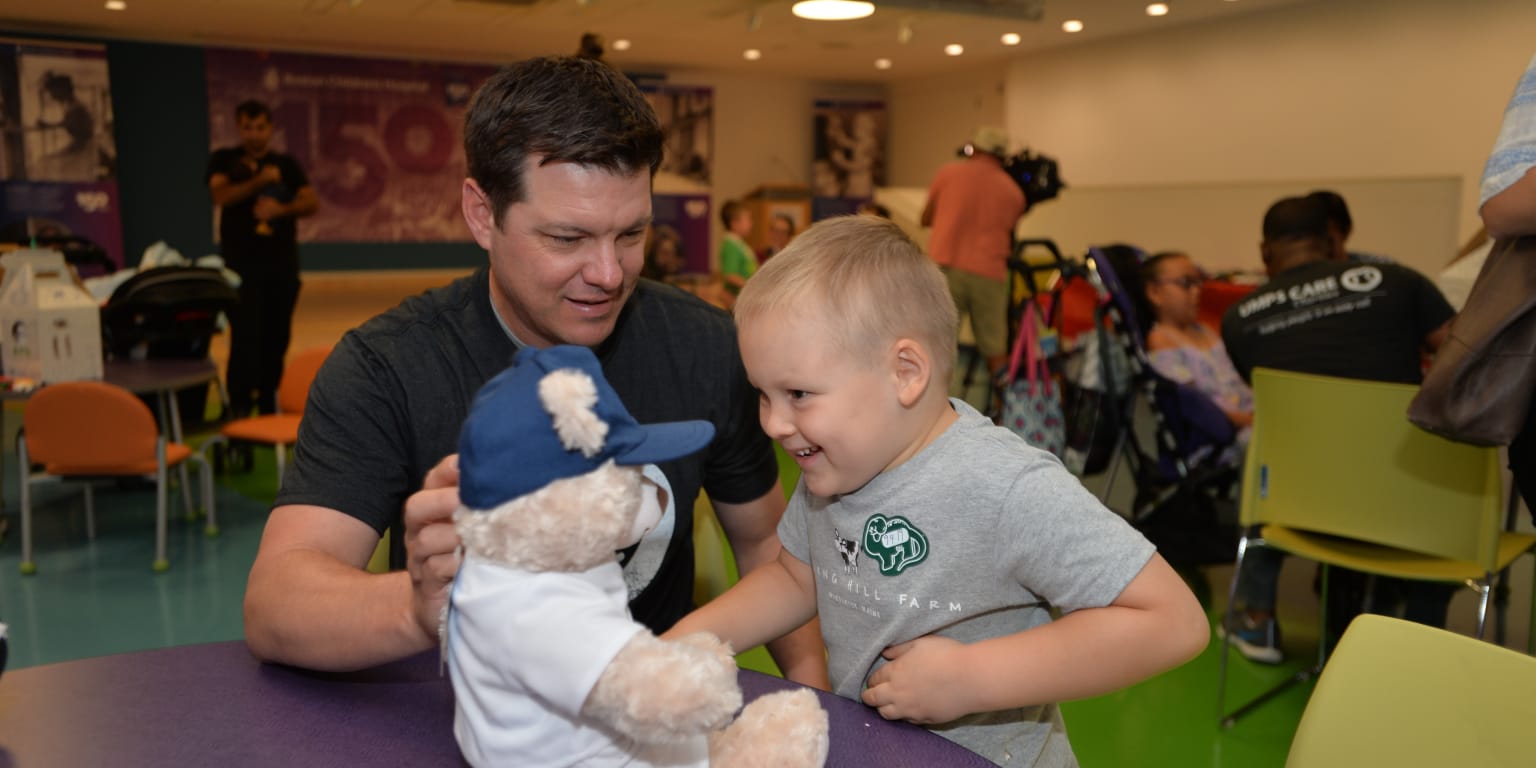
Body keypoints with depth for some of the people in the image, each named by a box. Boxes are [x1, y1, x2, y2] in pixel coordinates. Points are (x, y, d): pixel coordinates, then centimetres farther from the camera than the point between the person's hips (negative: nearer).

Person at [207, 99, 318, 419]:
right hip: (242, 263, -3)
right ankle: (239, 405, -4)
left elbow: (312, 202, 1)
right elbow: (221, 195, -11)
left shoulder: (286, 164, 12)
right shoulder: (223, 159, 6)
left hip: (283, 262, 3)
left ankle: (269, 403, 15)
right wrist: (260, 180, -18)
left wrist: (281, 209, -16)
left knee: (277, 336, 5)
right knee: (245, 335, -10)